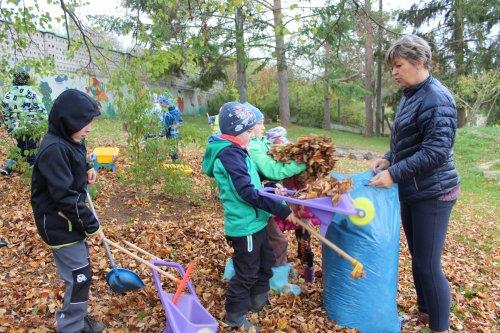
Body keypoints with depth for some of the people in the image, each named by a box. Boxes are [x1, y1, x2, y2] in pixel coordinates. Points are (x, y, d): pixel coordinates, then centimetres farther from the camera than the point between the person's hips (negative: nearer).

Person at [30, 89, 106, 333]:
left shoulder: (69, 141, 4)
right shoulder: (53, 149, -25)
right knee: (79, 276, 1)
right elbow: (65, 196, -26)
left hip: (71, 220, 9)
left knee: (78, 272, 20)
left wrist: (86, 169, 5)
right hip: (59, 225, -9)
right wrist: (91, 224, -18)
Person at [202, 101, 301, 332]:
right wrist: (283, 211, -22)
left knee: (265, 263, 24)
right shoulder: (229, 155, -23)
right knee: (246, 273, 7)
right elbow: (248, 194, -27)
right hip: (245, 226, -10)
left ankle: (259, 300, 44)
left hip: (255, 222, 10)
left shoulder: (234, 151, 8)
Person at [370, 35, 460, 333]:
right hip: (412, 191, 9)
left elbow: (436, 151, -25)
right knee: (417, 257, 19)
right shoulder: (411, 95, 10)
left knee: (429, 264, 0)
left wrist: (394, 173, -25)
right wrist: (389, 159, 3)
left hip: (433, 194, -9)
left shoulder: (436, 98, -18)